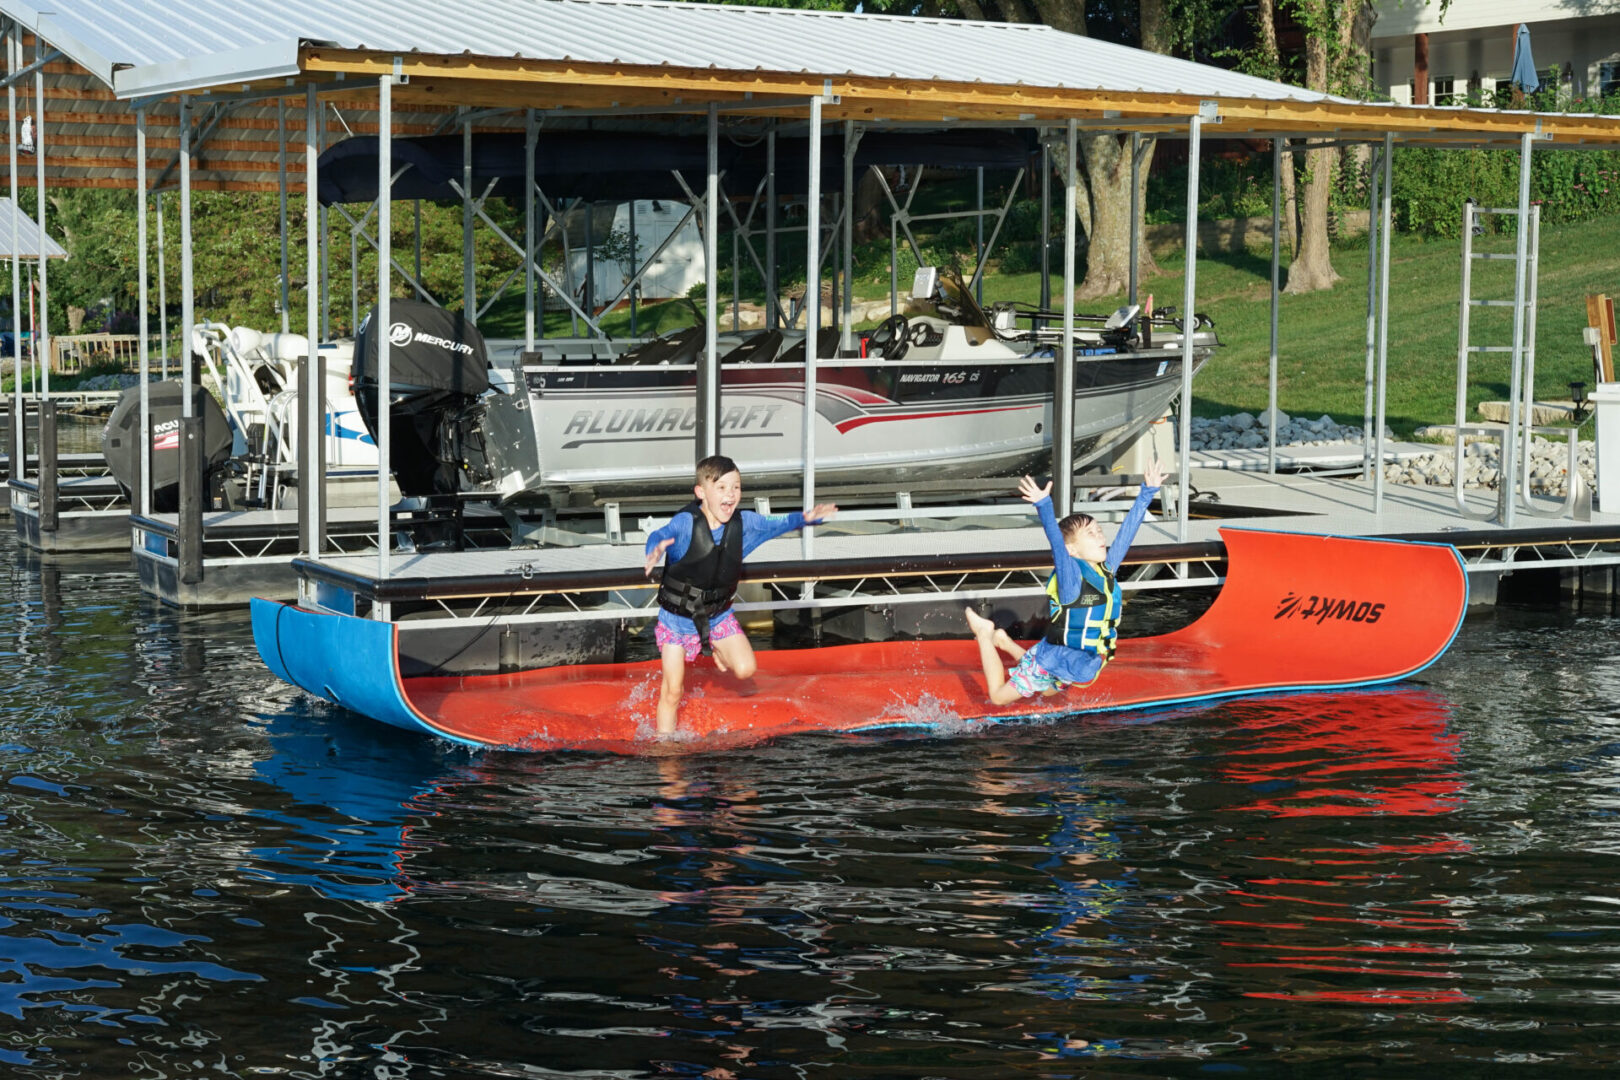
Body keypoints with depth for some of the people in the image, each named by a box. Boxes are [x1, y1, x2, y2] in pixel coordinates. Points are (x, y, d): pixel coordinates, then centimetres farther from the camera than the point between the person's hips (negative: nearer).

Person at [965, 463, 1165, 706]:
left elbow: (1127, 529, 0)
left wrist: (1147, 493, 2)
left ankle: (1004, 642, 45)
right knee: (999, 697, 9)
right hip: (1049, 661, -7)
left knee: (1046, 691, 33)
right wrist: (1044, 506, -57)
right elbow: (1056, 541, -42)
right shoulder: (1071, 574, -26)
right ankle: (985, 634, 27)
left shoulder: (1107, 569, -5)